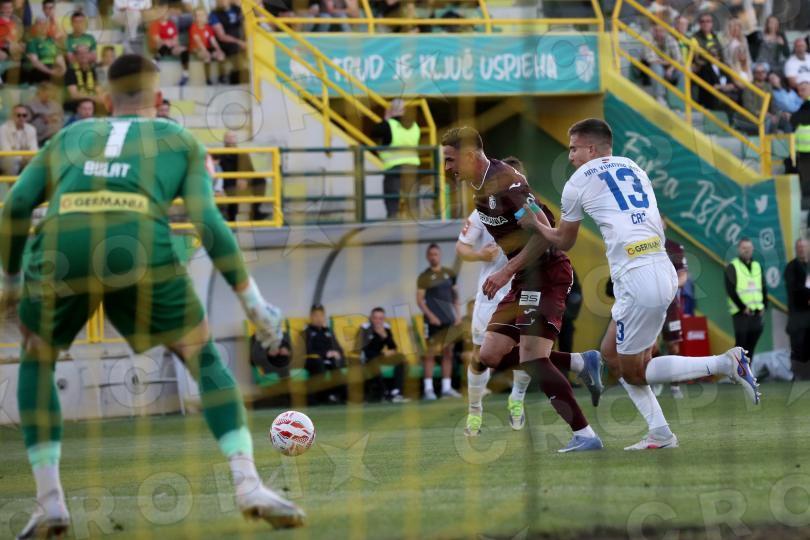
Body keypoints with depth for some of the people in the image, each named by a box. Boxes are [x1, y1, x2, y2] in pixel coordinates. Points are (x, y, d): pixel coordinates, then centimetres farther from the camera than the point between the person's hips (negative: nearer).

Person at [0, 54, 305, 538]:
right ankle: (249, 485, 0)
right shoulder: (181, 141, 28)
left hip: (60, 248, 1)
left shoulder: (68, 137, 34)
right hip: (140, 244, -1)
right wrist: (252, 301, 14)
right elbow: (206, 218, 13)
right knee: (204, 358, 17)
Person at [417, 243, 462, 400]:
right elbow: (419, 300, -7)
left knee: (448, 353, 6)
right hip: (434, 320, -5)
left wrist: (458, 314, 6)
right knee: (431, 352, -6)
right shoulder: (424, 277, -2)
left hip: (448, 319, 5)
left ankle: (447, 387, 11)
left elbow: (455, 295, 16)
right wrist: (430, 315, -18)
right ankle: (428, 388, -5)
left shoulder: (449, 274, 10)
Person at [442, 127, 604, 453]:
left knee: (532, 358, -19)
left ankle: (585, 435, -16)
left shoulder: (504, 181, -19)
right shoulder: (479, 187, 11)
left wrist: (506, 273, -25)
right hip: (526, 278, 10)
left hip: (547, 272, -10)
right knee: (490, 356, 5)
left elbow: (543, 232, -24)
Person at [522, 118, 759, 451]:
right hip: (664, 270, 8)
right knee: (611, 352, 19)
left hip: (638, 279, -8)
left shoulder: (577, 183, 4)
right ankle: (660, 434, 12)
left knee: (633, 372, 3)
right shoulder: (634, 169, 21)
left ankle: (726, 364, -10)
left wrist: (536, 225, 37)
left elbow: (563, 241, 19)